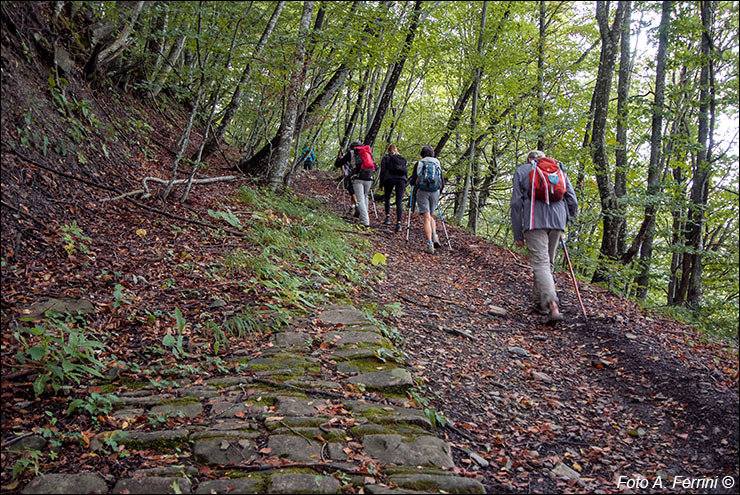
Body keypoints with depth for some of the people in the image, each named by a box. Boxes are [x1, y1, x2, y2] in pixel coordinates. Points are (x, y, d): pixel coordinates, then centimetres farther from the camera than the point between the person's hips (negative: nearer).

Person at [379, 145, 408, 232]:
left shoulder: (386, 158, 12)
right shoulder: (402, 158, 21)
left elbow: (383, 171, 6)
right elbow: (406, 171, 17)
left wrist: (381, 184, 8)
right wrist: (405, 184, 19)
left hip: (389, 179, -2)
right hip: (401, 179, 2)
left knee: (387, 198, 19)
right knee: (399, 202, -3)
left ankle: (388, 216, 5)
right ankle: (398, 223, -14)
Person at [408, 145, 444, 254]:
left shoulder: (418, 164, 5)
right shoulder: (437, 164, 14)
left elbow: (413, 181, 2)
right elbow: (442, 183, 12)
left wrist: (411, 181, 25)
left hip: (422, 191, -3)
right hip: (435, 192, 3)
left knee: (426, 218, -8)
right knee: (431, 216, 20)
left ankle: (430, 244, -18)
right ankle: (434, 236, -3)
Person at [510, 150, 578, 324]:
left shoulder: (522, 170, 12)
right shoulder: (559, 169, 21)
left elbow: (516, 202, 2)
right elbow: (572, 200, 12)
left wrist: (517, 233, 3)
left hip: (535, 221, -4)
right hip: (557, 221, 4)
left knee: (540, 263, -11)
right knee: (548, 262, 17)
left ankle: (553, 307, -27)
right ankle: (540, 303, 24)